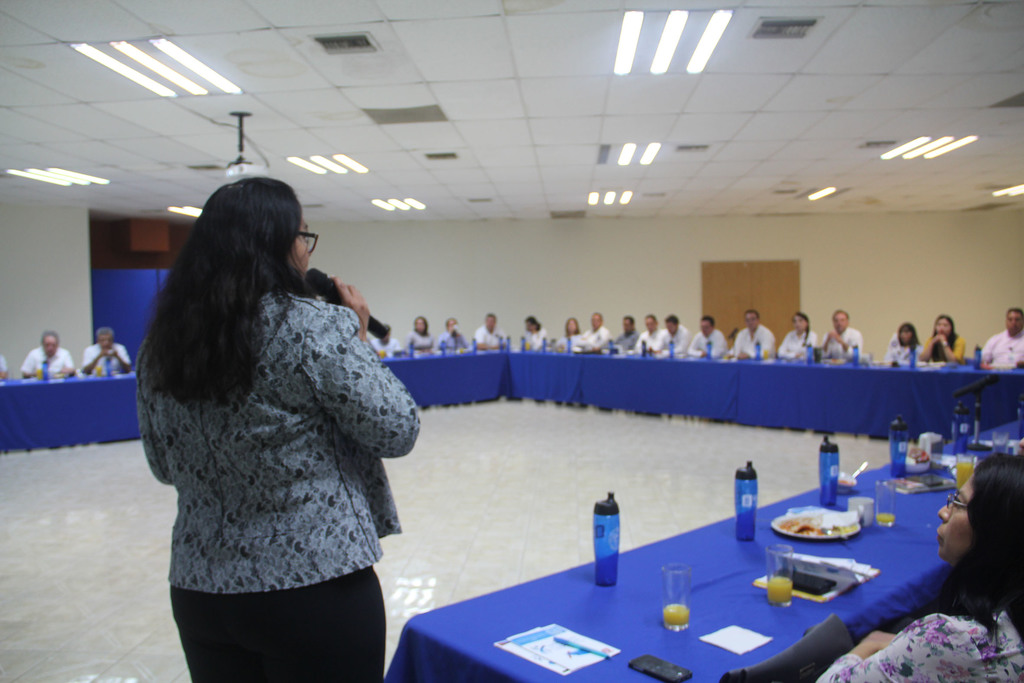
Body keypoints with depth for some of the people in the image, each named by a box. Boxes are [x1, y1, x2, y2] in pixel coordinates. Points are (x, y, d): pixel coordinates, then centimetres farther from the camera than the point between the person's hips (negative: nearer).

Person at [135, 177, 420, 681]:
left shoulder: (159, 343, 2)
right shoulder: (312, 326, -17)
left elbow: (164, 466, 13)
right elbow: (397, 432, -11)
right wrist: (357, 339, 1)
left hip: (198, 586, 6)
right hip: (314, 585, -6)